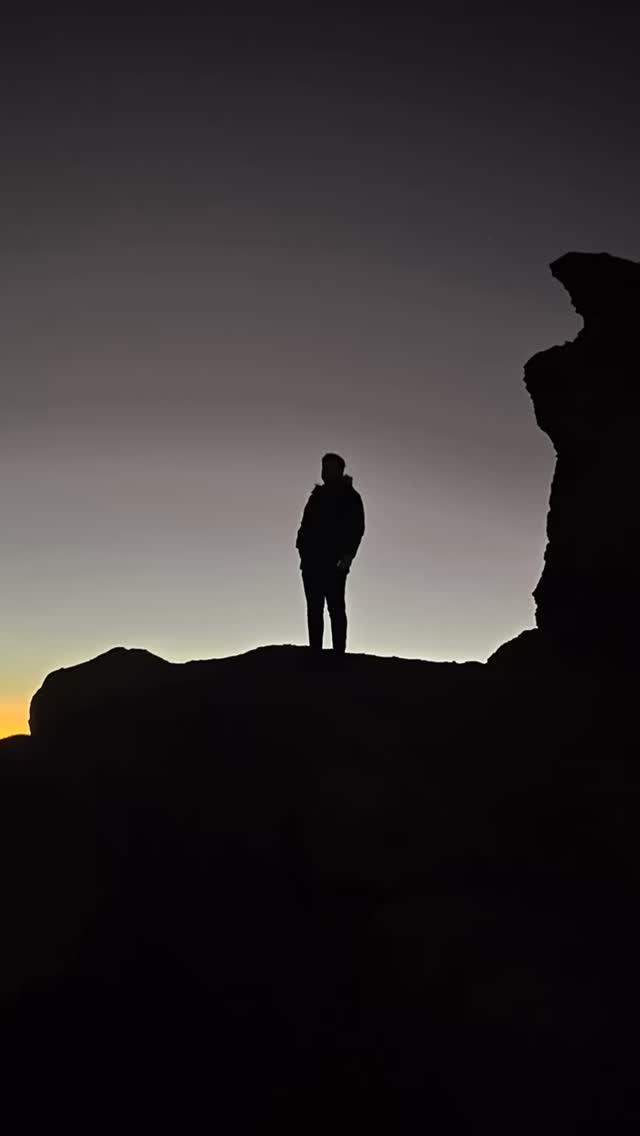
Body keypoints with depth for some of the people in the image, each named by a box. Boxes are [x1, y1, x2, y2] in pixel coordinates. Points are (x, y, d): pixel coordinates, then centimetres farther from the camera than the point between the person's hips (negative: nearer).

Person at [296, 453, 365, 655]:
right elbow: (306, 525, 16)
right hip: (312, 561, 6)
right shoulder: (317, 495, 19)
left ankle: (339, 652, -4)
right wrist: (303, 550, 1)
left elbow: (357, 528, -6)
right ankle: (315, 651, 9)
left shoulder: (349, 496, 2)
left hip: (334, 562, -6)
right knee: (314, 608, 6)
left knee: (336, 608, -5)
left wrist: (347, 555, -17)